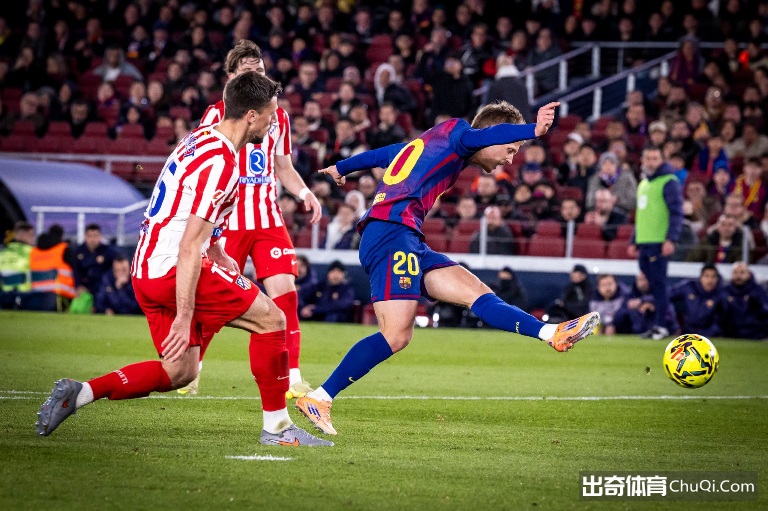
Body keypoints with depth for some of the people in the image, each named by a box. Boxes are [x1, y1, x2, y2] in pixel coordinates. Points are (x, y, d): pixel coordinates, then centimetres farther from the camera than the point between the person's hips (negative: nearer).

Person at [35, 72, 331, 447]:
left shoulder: (201, 139, 11)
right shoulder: (220, 163, -19)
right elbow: (189, 249, -22)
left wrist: (219, 256, 32)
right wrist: (184, 318, -22)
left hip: (146, 272, 10)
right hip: (174, 271, -10)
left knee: (179, 372, 14)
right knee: (270, 318, -2)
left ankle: (78, 393, 6)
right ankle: (277, 427, 3)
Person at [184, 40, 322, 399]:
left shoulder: (278, 116, 13)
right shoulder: (218, 114, -1)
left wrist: (305, 193, 4)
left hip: (268, 220, 4)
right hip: (227, 219, -4)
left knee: (285, 293, -8)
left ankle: (292, 379, -6)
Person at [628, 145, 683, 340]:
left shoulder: (669, 182, -6)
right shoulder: (643, 184, 21)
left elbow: (676, 212, -12)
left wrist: (671, 239, -21)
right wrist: (634, 242, 25)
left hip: (659, 243, -8)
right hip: (643, 243, 8)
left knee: (658, 284, -8)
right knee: (652, 285, 8)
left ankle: (660, 326, -7)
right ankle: (657, 325, 11)